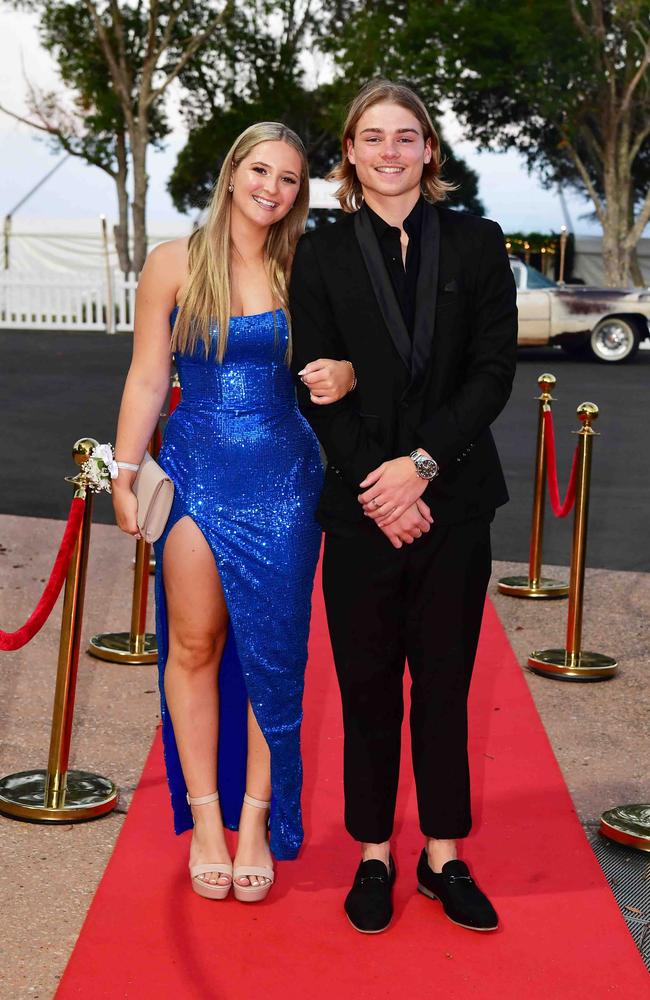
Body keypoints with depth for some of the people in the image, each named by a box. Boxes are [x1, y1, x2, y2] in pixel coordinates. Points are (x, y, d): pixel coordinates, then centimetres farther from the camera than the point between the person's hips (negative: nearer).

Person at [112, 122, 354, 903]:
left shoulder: (303, 273, 3)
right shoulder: (174, 263, 1)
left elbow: (337, 358, 10)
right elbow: (147, 378, 2)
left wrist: (343, 377, -14)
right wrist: (125, 472, -3)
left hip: (281, 479, 1)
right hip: (196, 471, 0)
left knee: (271, 650, 3)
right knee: (194, 646, 4)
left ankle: (256, 817, 14)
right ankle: (204, 817, 16)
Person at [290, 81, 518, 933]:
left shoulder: (477, 244, 5)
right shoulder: (322, 254, 4)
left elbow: (495, 370, -1)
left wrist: (421, 464, -12)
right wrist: (376, 486, -12)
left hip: (454, 497, 1)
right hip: (361, 502, 0)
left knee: (445, 681, 8)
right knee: (368, 682, 6)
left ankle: (443, 856, 19)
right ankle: (375, 854, 18)